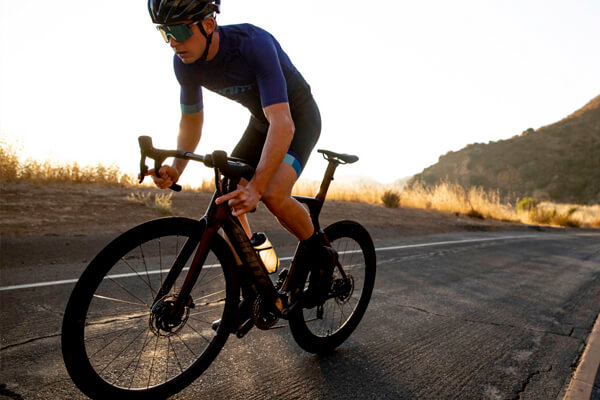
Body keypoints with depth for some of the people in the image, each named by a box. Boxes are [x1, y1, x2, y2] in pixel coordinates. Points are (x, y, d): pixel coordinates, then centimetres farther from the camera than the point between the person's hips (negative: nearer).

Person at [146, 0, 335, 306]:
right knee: (227, 201, -5)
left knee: (274, 194, -30)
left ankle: (320, 256, -1)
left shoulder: (254, 44, -34)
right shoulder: (185, 63, -14)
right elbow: (191, 120, 1)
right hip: (261, 120, 7)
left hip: (299, 117, -6)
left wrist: (255, 188, -53)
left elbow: (283, 125, -43)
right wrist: (176, 169, -16)